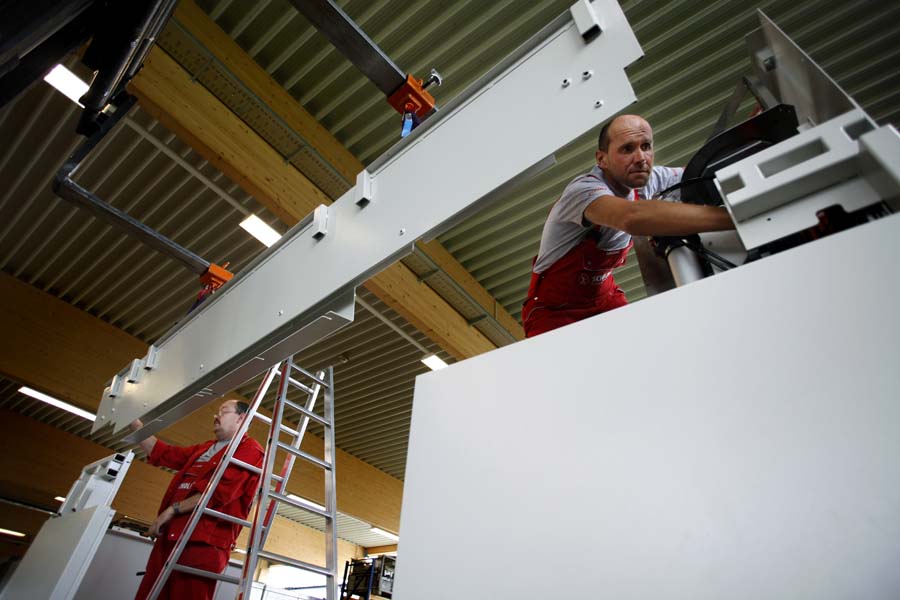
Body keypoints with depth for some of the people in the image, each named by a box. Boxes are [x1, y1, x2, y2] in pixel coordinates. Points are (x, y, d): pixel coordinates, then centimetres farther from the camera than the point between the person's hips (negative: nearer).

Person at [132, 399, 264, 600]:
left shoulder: (250, 449, -5)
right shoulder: (205, 448, 25)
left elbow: (219, 490, -16)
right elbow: (162, 453, 30)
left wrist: (174, 509, -13)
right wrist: (135, 422, 27)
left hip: (203, 541, -9)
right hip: (171, 535, 9)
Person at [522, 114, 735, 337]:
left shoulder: (647, 179, -5)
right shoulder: (584, 189, -28)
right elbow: (633, 218, -48)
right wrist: (733, 215, -50)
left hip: (604, 299, 6)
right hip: (554, 310, -6)